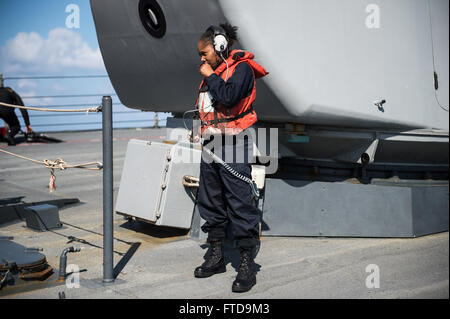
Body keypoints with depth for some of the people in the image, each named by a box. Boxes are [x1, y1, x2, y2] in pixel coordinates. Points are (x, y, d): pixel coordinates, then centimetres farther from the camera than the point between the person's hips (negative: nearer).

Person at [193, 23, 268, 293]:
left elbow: (229, 96, -22)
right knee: (210, 202, 12)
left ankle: (247, 264, -4)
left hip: (234, 143, -9)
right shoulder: (212, 72, 19)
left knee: (240, 202, -9)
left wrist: (210, 76, -9)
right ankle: (216, 256, 23)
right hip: (210, 144, 9)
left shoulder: (241, 68, -6)